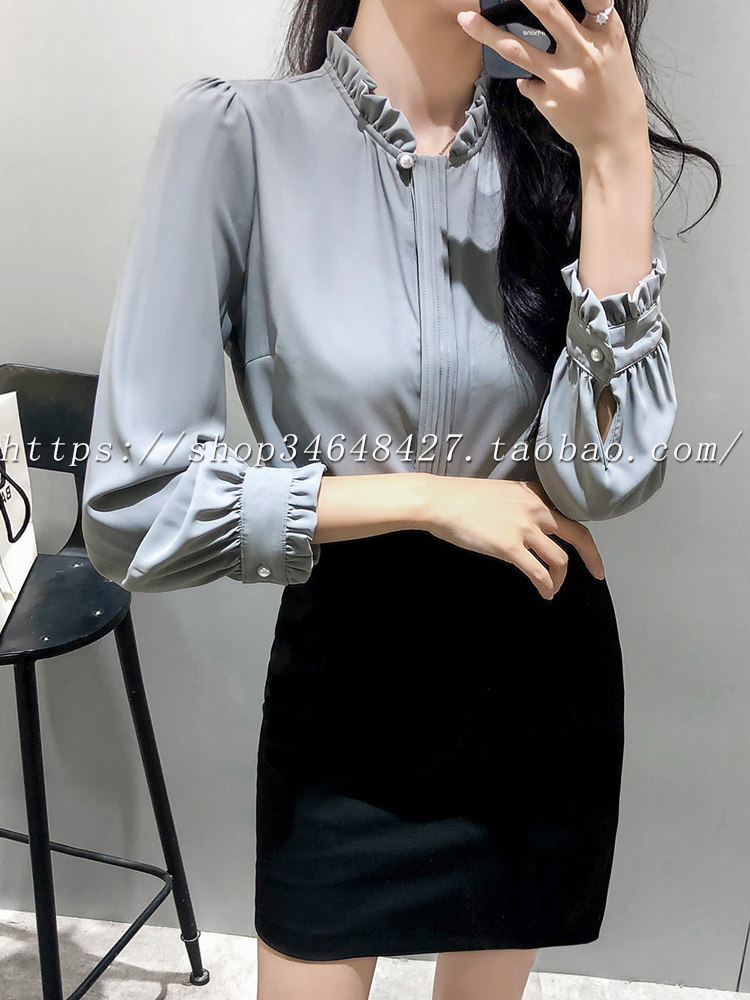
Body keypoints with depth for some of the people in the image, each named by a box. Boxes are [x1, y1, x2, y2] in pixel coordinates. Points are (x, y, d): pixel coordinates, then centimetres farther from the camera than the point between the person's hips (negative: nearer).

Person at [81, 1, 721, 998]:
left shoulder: (556, 148, -5)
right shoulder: (241, 131, -14)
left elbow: (605, 474, -17)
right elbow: (133, 501, -19)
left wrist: (619, 155, -21)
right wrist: (431, 498, -17)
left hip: (543, 680, 4)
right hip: (345, 684, -3)